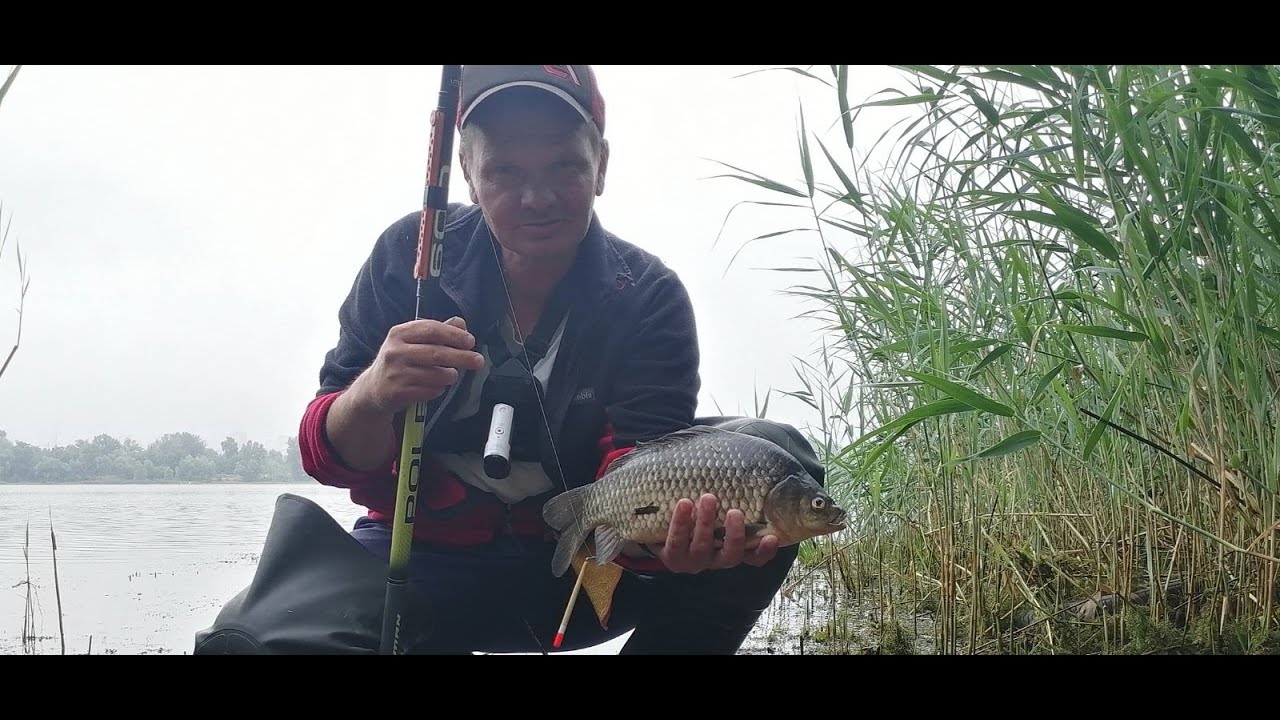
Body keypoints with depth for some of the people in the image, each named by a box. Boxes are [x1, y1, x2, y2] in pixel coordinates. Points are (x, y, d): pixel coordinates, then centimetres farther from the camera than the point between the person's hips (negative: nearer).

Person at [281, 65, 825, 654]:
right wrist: (372, 396, -33)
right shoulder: (410, 254, -8)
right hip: (428, 557, 0)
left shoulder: (648, 297, -9)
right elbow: (331, 460, -8)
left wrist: (665, 529, -45)